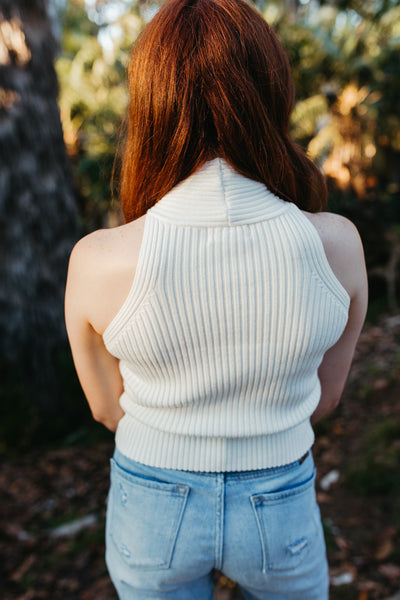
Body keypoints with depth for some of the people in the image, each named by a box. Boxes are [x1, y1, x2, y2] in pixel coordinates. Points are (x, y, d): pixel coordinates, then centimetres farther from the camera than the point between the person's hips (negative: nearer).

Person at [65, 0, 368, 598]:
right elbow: (324, 395, -6)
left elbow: (108, 407, -8)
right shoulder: (337, 245, -23)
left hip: (152, 507, 0)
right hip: (278, 512, 1)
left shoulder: (96, 263, -26)